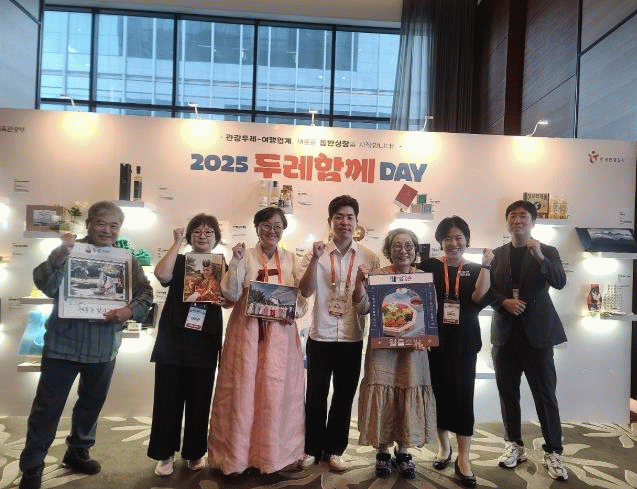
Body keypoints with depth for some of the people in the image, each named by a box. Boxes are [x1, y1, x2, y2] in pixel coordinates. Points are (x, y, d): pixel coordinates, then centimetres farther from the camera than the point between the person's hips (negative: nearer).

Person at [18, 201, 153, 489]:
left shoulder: (126, 259, 3)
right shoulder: (70, 251, -5)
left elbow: (145, 292, 1)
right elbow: (46, 286, -16)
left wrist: (130, 310, -18)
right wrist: (59, 256, -31)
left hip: (104, 348, 4)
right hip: (64, 344, -3)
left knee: (92, 402, 19)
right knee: (48, 406, 6)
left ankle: (77, 452, 39)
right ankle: (31, 466, 23)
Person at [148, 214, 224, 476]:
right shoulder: (178, 261, 4)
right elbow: (161, 275, -19)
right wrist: (177, 243, -12)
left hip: (205, 344, 1)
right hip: (172, 341, -1)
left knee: (199, 401, 10)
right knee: (168, 399, 6)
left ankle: (195, 452, 28)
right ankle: (165, 454, 22)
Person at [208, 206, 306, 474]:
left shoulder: (291, 259, 8)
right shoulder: (246, 256, 1)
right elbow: (231, 293, -7)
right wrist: (236, 261, -16)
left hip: (281, 331, 2)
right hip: (248, 330, -2)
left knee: (275, 389, 4)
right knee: (242, 388, 2)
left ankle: (272, 453, 22)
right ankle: (236, 454, 19)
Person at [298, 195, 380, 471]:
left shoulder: (369, 258, 2)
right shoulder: (316, 253, -2)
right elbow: (305, 291, -12)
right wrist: (315, 260, -22)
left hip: (352, 337, 2)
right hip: (320, 336, -1)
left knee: (344, 396, 12)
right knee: (316, 395, 10)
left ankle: (334, 449, 30)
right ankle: (312, 449, 28)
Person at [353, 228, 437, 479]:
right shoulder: (376, 275, 2)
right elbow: (363, 308, -4)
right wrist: (359, 281, -17)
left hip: (414, 345, 2)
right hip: (382, 344, -1)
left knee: (410, 395, 4)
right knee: (382, 393, 0)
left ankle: (403, 451, 23)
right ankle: (382, 451, 18)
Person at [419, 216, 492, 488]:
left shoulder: (475, 270, 7)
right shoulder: (429, 267, 2)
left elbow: (480, 297, -10)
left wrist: (486, 265, -13)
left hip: (464, 344, 0)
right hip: (435, 341, 0)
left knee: (463, 395, 0)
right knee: (439, 393, 9)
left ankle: (463, 459, 10)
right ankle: (443, 446, 30)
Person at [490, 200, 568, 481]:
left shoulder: (547, 252, 3)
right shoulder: (497, 255, 9)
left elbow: (560, 282, -12)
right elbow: (487, 290, 7)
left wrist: (540, 257, -26)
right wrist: (504, 301, -12)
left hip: (537, 332, -2)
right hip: (505, 333, 3)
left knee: (545, 394, 2)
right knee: (508, 392, 9)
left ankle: (553, 452, 15)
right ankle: (515, 445, 24)